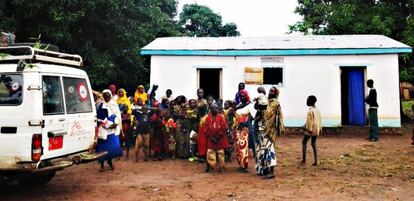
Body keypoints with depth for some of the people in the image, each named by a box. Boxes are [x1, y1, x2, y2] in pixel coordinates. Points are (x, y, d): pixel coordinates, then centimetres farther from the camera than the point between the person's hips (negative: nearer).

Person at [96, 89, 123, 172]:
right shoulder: (101, 106, 1)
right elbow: (100, 118, -5)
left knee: (114, 146, -4)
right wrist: (109, 125, -11)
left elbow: (117, 115, 10)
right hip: (104, 129, -3)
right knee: (103, 147, -1)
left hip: (113, 129, 3)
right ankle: (102, 164, 13)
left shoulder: (114, 104, 12)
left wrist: (115, 123, -7)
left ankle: (109, 160, 20)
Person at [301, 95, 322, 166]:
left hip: (310, 129, -7)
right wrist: (320, 128, 17)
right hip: (316, 130, 7)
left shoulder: (310, 111, -15)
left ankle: (304, 160, 3)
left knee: (304, 142, 7)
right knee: (313, 144, 10)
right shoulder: (317, 110, 9)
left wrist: (309, 129, -15)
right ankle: (316, 161, 7)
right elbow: (320, 120, 12)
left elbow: (309, 121, -18)